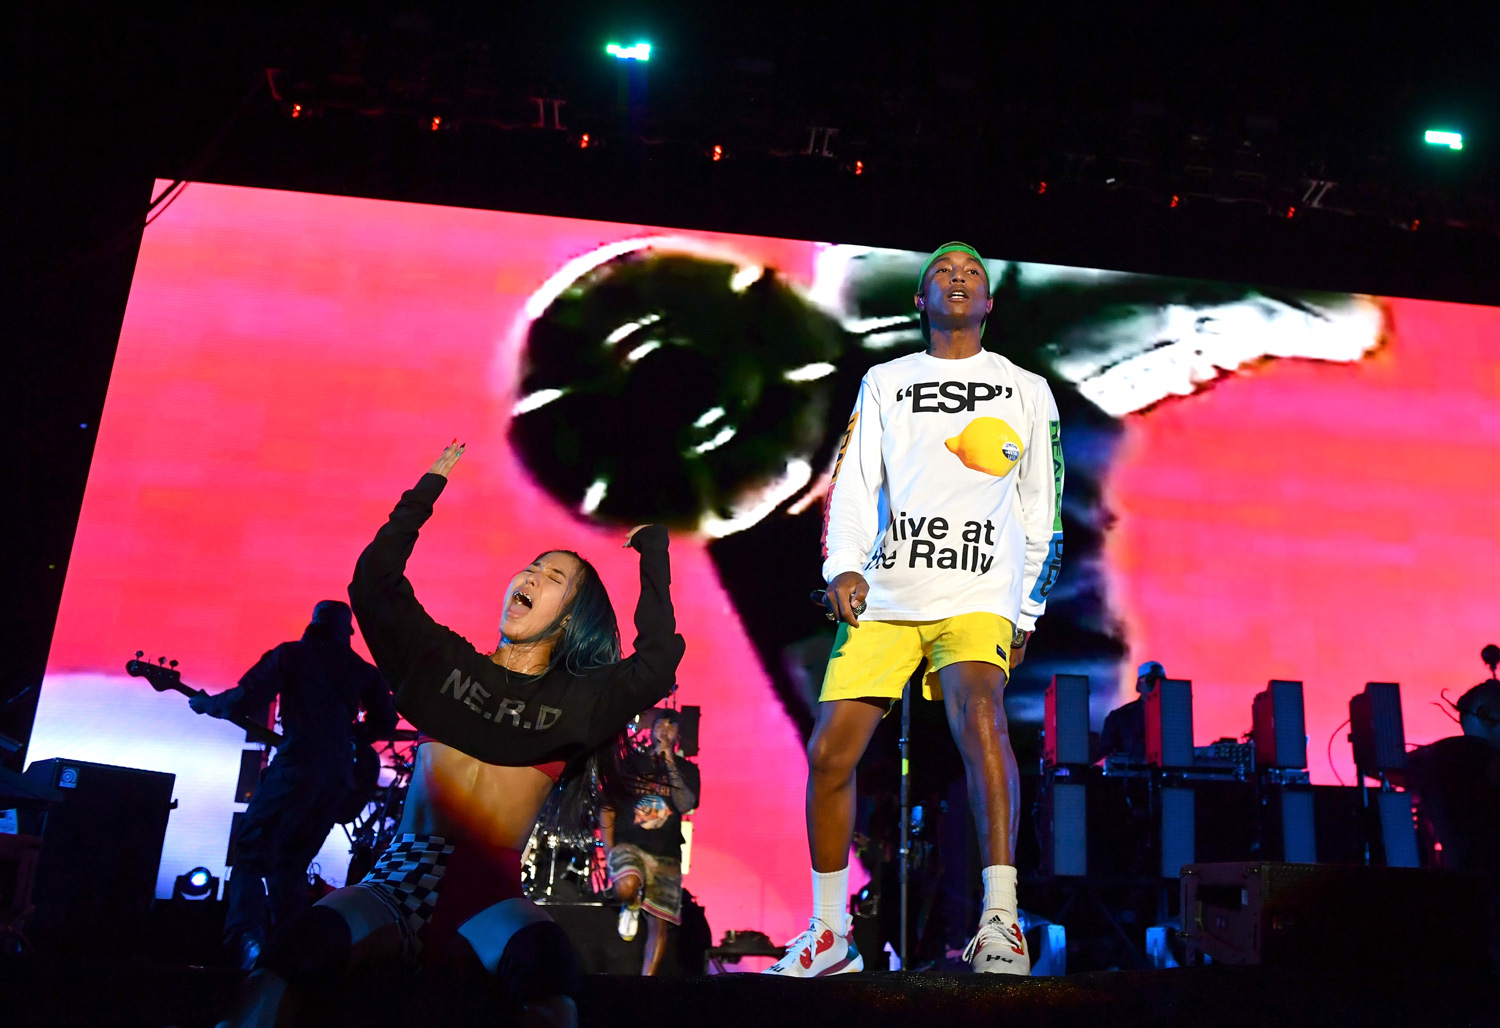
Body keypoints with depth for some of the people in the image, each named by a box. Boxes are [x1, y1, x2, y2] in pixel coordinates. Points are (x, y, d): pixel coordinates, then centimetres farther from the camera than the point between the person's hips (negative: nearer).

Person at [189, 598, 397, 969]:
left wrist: (205, 703, 15)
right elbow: (386, 720, 15)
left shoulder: (291, 654, 6)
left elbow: (245, 700, -3)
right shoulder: (363, 669, 16)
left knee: (251, 853, -4)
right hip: (339, 777, 5)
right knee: (290, 864, 16)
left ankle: (247, 936, -26)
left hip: (297, 768, -5)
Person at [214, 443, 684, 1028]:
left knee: (546, 960, -38)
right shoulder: (447, 663, 16)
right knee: (304, 945, -32)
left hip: (490, 894, -1)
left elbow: (657, 662, -7)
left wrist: (652, 551, -1)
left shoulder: (578, 699, 10)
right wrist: (424, 494, 10)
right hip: (403, 876, 2)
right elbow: (373, 587, 9)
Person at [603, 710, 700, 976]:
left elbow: (685, 805, -11)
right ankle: (630, 907, 3)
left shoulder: (687, 769, 7)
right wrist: (609, 851, -2)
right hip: (629, 845, -1)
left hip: (666, 855, 2)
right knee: (626, 887, -32)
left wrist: (670, 763, -13)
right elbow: (607, 809, 8)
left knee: (658, 923, -3)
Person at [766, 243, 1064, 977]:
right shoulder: (883, 382, 17)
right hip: (884, 595, 2)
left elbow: (1042, 511, 15)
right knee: (829, 751, -4)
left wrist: (1027, 612, 10)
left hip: (980, 596, -2)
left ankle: (1000, 922, -28)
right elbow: (853, 484, 7)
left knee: (978, 708, -31)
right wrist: (844, 565, -10)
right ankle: (829, 937, 13)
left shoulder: (1028, 391, 15)